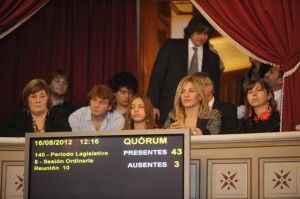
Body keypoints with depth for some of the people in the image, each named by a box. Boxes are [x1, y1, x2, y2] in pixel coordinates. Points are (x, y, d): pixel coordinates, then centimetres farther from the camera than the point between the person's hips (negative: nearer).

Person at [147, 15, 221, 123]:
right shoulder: (171, 46, 5)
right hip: (169, 111, -2)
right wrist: (153, 105, -6)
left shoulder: (213, 58, 12)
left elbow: (215, 90, 15)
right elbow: (157, 76, 2)